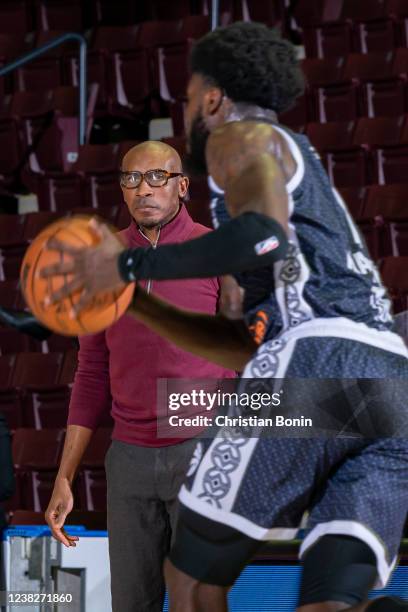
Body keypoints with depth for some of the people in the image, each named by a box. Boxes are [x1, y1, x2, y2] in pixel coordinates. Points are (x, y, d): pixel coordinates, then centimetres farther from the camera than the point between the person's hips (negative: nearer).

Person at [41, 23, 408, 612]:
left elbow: (262, 236, -12)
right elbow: (244, 345, 36)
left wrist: (127, 265, -3)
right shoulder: (302, 171, 37)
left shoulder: (242, 136, 11)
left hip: (314, 357, -8)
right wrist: (135, 302, 35)